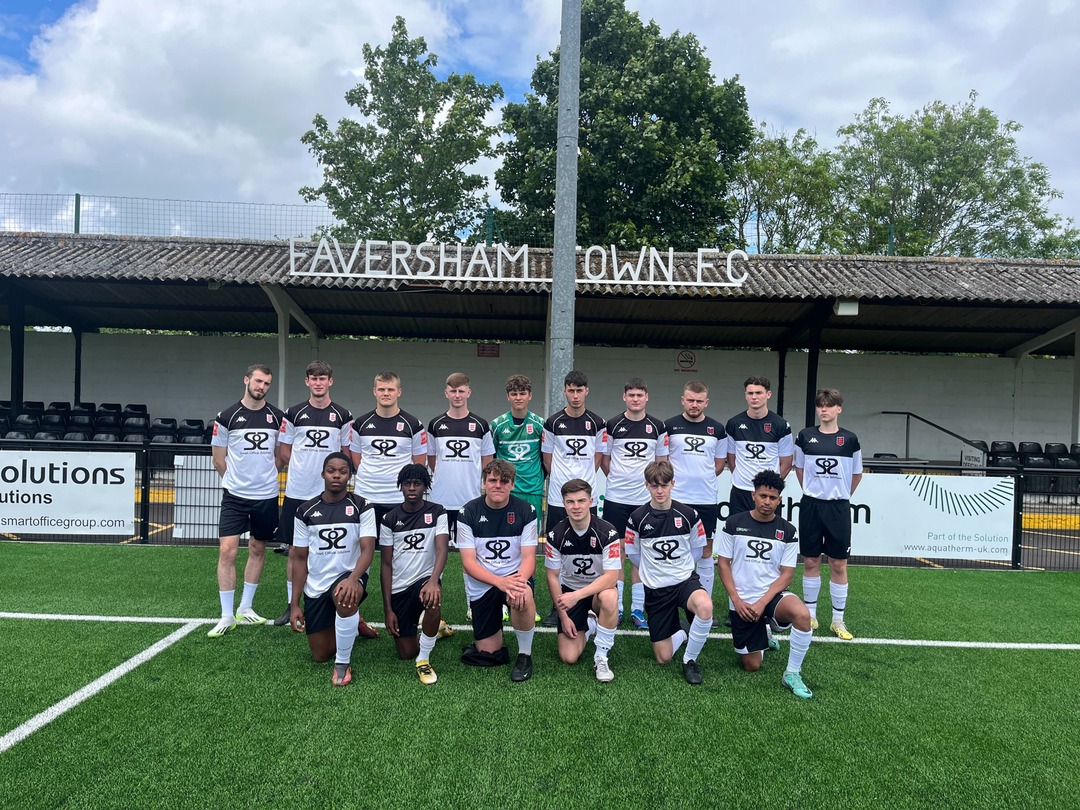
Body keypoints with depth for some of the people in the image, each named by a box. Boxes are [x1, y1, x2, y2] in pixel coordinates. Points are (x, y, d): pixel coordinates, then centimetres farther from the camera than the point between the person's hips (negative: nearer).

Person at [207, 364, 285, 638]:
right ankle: (227, 616, 2)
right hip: (235, 495, -3)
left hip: (267, 495, 3)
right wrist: (238, 481, 9)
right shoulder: (226, 417, -5)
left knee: (258, 549, 12)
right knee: (227, 550, -9)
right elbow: (219, 459, 4)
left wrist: (265, 477, 11)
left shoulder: (277, 417, 1)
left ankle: (245, 608, 27)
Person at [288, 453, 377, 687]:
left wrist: (353, 579, -37)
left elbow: (368, 549, -17)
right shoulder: (305, 511, 1)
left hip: (349, 577, -4)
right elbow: (300, 559, 5)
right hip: (315, 587, 4)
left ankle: (343, 663, -18)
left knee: (345, 598, -41)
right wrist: (294, 604, 1)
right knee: (320, 655, 9)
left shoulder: (362, 507, -7)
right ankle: (352, 623, 41)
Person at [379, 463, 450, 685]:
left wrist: (433, 581, -38)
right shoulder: (389, 519, 1)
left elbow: (442, 550, -17)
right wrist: (388, 609, -4)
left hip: (426, 579, -2)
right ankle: (433, 629, 34)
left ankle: (424, 660, -17)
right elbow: (386, 564, 2)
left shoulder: (437, 513, -4)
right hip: (398, 588, 2)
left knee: (433, 599, -39)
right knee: (406, 653, -1)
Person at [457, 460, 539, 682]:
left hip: (515, 577, 0)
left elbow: (528, 557, -8)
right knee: (489, 654, -1)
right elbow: (468, 562, -12)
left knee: (523, 595, -37)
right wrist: (500, 582, -28)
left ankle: (525, 654, -12)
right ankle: (497, 618, 32)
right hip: (481, 585, 1)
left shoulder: (526, 511, -7)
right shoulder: (469, 513, -8)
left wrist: (520, 580, -31)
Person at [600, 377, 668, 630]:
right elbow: (604, 459, 7)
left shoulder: (657, 427, 3)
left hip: (645, 499, 1)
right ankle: (616, 607, 16)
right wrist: (618, 479, 5)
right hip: (616, 498, -1)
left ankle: (637, 609, 16)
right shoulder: (612, 425, -1)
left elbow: (661, 461, 11)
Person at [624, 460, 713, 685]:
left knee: (704, 606, -38)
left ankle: (690, 660, -10)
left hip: (686, 580, 0)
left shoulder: (688, 514, -7)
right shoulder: (638, 518, -8)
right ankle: (682, 632, 37)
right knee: (663, 658, 1)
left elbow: (697, 548, 9)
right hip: (655, 590, 1)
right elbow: (633, 553, 7)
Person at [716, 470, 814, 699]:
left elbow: (787, 574, -4)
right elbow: (723, 563, 0)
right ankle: (764, 635, 39)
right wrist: (736, 600, -10)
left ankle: (792, 674, -15)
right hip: (741, 602, 0)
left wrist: (762, 603, -15)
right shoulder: (734, 524, -3)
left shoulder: (787, 531, -3)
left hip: (772, 595, 0)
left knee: (802, 614, -35)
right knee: (751, 666, 5)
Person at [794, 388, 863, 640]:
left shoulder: (849, 439, -2)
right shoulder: (805, 436, 0)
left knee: (839, 564, 4)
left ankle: (838, 620, 15)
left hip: (838, 507, -1)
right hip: (811, 505, 1)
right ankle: (810, 615, 20)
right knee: (810, 561, 8)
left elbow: (857, 473, 10)